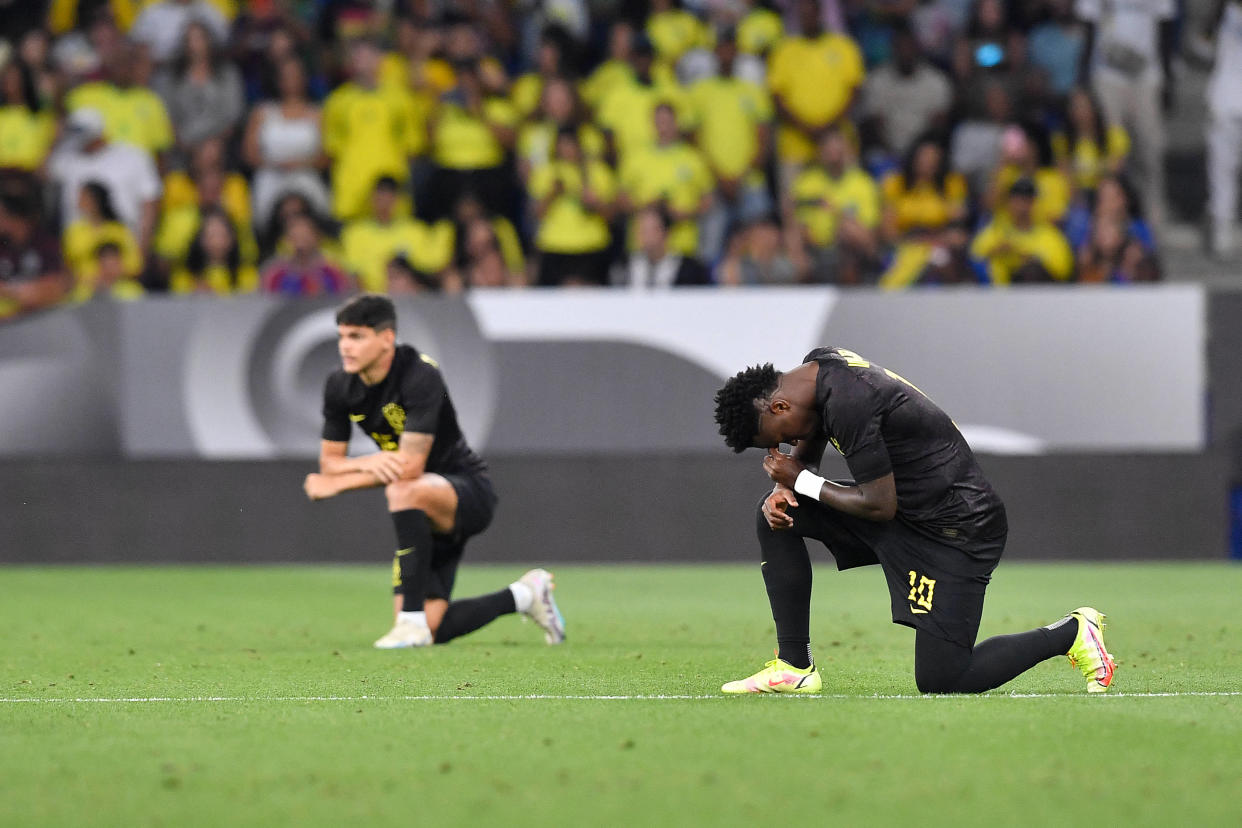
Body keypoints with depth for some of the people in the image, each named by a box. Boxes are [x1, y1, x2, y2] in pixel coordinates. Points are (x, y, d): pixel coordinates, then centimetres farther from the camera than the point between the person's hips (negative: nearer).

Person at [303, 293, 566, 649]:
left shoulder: (420, 377, -24)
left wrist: (337, 483, -20)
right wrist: (369, 462, -22)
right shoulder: (339, 387, -3)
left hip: (469, 489, -7)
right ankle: (523, 595, 24)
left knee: (403, 490, -42)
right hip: (422, 512, 7)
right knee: (433, 630, -3)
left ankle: (413, 620, -34)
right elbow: (329, 462, 1)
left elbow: (410, 467, -27)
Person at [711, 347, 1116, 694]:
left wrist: (800, 481, -13)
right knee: (776, 516, 2)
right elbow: (807, 449, 19)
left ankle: (1070, 633, 7)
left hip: (956, 527, -10)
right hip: (907, 508, 10)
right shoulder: (819, 363, 2)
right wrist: (783, 489, -2)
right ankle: (794, 666, 5)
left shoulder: (849, 404, -27)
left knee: (939, 681, -11)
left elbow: (880, 506, -23)